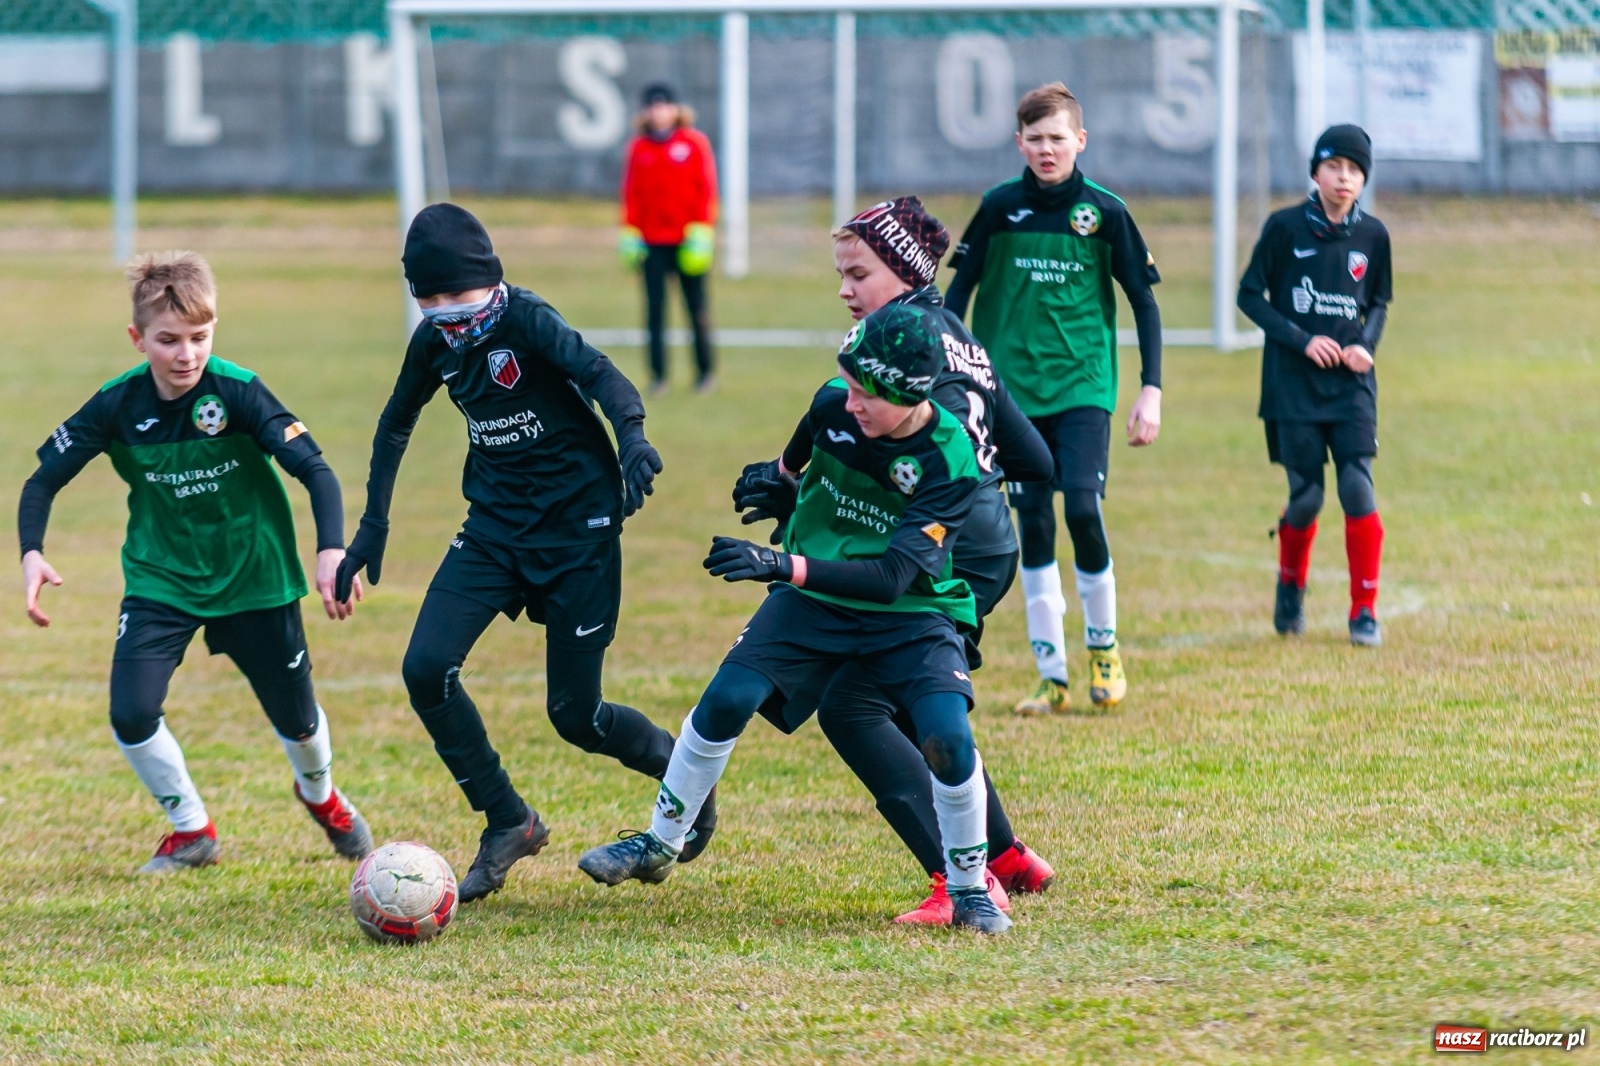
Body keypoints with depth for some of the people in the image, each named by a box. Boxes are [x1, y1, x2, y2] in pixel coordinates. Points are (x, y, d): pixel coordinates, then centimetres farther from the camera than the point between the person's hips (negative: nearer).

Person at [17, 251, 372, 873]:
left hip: (253, 579, -1)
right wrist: (32, 554, -21)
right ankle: (191, 832, 11)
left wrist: (332, 551, -38)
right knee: (131, 715, -15)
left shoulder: (238, 394, -22)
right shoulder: (117, 406, -15)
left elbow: (314, 470, -24)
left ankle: (321, 797, 48)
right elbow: (44, 479, -5)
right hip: (161, 581, 1)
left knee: (295, 719, 11)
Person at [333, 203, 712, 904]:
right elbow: (397, 422, 17)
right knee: (426, 669, -12)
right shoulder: (436, 340, 0)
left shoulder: (524, 319, -18)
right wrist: (373, 525, 16)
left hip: (577, 522, -6)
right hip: (496, 524, 6)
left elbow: (598, 373, -34)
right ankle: (508, 825, 4)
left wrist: (632, 437, -55)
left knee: (574, 715, -2)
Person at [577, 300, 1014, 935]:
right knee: (726, 701, -11)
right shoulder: (833, 405, -14)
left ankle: (969, 890, -1)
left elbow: (892, 576, -32)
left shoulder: (950, 461, -26)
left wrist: (785, 567, -40)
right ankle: (658, 846, 9)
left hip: (911, 614, -3)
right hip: (815, 596, 3)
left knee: (947, 738, -23)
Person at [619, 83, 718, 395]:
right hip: (652, 241, 2)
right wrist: (630, 234, 1)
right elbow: (631, 194, 8)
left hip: (688, 240, -1)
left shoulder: (694, 144, 2)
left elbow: (706, 189, 0)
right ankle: (658, 375, -1)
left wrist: (702, 231, -7)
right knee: (655, 308, -3)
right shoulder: (638, 148, 7)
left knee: (697, 307, 3)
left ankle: (707, 370, 14)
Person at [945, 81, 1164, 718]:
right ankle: (1052, 676, 6)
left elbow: (1143, 303, 4)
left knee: (1083, 512, -15)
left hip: (1084, 386, -1)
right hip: (1015, 390, 1)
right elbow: (958, 292, 8)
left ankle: (1103, 648, 7)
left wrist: (1151, 391, -2)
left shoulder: (1104, 212, -1)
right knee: (1033, 526, 0)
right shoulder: (999, 208, 1)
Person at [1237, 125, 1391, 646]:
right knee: (1307, 495, -2)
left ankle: (1364, 609, -3)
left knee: (1357, 489, -11)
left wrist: (1366, 344, -3)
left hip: (1352, 385, 2)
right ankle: (1291, 585, 27)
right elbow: (1251, 295, -1)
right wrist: (1302, 340, -12)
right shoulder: (1286, 226, -4)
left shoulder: (1372, 235, 4)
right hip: (1294, 384, -2)